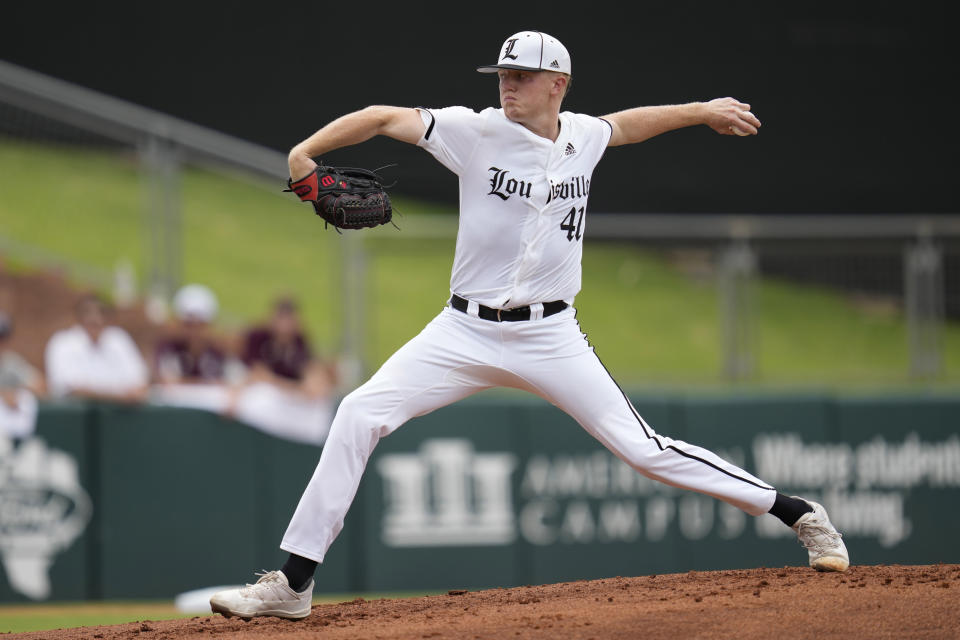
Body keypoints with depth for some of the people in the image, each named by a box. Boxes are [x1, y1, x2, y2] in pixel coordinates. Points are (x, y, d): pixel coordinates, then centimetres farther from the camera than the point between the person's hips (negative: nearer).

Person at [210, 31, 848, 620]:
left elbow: (628, 124, 26)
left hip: (550, 338, 0)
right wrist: (305, 153, -23)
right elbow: (386, 117, -10)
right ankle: (293, 584, -11)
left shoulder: (583, 137, 2)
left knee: (643, 448, -6)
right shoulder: (477, 133, -7)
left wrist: (701, 111, 30)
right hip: (465, 331, 0)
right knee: (360, 415, -16)